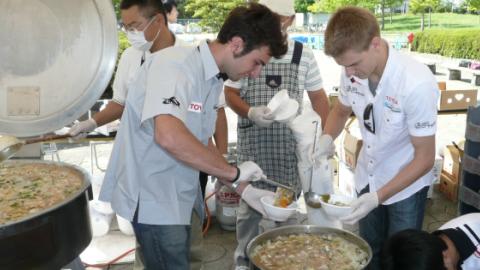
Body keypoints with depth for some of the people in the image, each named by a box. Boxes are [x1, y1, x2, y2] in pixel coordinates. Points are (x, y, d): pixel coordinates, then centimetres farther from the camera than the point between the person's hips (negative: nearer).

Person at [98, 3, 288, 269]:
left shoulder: (213, 80, 6)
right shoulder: (174, 64, -21)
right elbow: (169, 136, -37)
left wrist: (240, 187, 7)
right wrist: (234, 172, -27)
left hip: (175, 201, 9)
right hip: (147, 201, -9)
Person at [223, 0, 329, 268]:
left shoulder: (304, 55, 1)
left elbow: (318, 97, 7)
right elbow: (230, 93, 1)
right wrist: (250, 112, -19)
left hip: (290, 143, 1)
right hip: (253, 143, -1)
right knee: (250, 205, 9)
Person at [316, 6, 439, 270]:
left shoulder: (417, 83, -31)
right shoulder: (353, 72, -16)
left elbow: (425, 159, -21)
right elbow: (341, 110, 6)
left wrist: (379, 197, -28)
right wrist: (327, 137, -14)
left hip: (406, 184, -4)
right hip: (367, 179, 5)